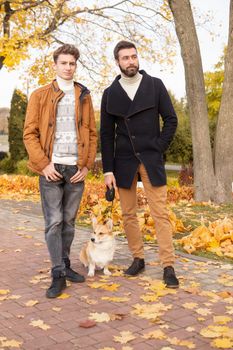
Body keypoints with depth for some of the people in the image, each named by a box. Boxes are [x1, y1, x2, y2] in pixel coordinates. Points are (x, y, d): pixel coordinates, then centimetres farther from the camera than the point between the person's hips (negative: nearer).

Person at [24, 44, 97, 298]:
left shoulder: (84, 96, 11)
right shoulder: (40, 96, 4)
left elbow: (92, 133, 10)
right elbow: (30, 133, -1)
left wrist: (87, 165, 0)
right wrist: (44, 164, -10)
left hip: (76, 169, 3)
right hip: (52, 168, -2)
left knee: (69, 221, 10)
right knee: (53, 222, -4)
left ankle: (65, 265, 23)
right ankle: (58, 274, 2)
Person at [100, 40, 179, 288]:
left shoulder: (155, 85, 2)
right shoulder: (110, 93, 5)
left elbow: (171, 120, 4)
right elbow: (106, 134, 4)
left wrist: (159, 148, -5)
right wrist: (108, 170, -1)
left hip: (151, 159, -2)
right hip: (124, 161, 2)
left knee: (160, 214, -4)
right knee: (128, 214, 7)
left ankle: (168, 266, 1)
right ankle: (138, 258, 20)